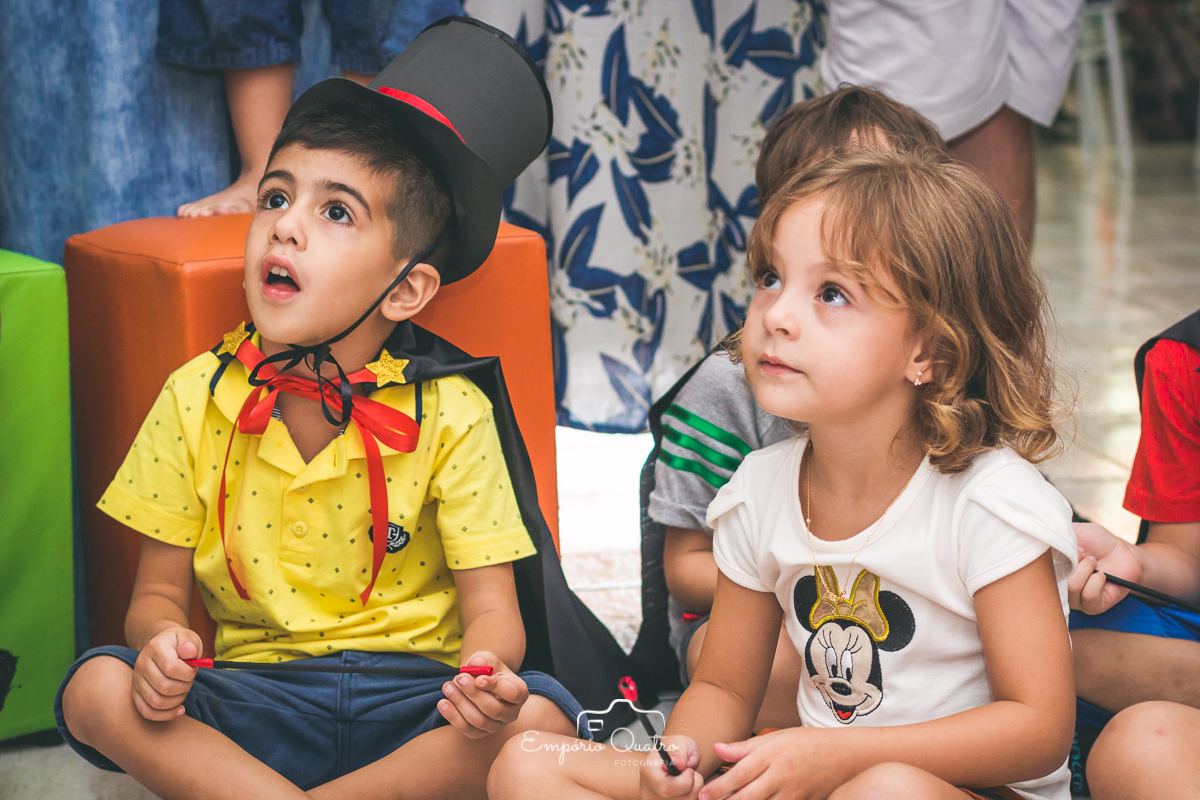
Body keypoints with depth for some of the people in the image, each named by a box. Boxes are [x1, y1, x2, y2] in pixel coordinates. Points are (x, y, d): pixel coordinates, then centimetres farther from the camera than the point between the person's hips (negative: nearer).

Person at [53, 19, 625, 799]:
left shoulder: (452, 415, -4)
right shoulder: (196, 400, 1)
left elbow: (492, 608, -6)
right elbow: (160, 591, 6)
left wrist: (486, 676, -32)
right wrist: (161, 640, -20)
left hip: (409, 704, -1)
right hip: (255, 699, 1)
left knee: (536, 720, -32)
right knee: (97, 690, -26)